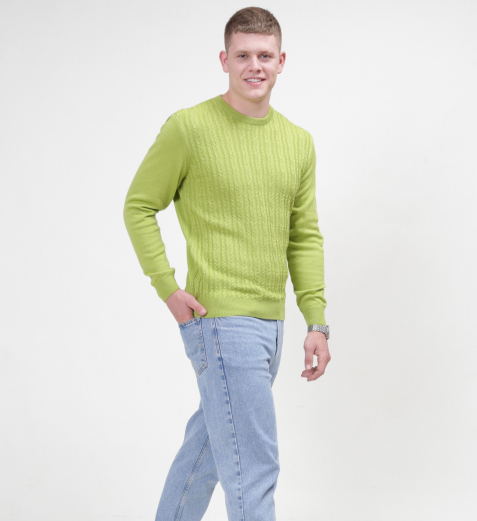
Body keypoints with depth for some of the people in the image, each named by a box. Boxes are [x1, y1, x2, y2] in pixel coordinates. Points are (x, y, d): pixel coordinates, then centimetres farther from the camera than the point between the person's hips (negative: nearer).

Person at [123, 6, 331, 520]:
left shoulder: (299, 142, 9)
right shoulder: (188, 127, -8)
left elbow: (305, 237, 12)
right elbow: (138, 207, -1)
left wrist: (316, 323, 7)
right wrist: (168, 288, -9)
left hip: (270, 324, 7)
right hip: (221, 320, -7)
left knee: (209, 444, 20)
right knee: (253, 468, -6)